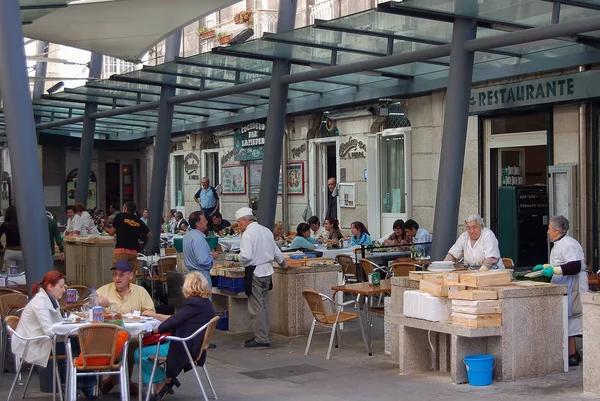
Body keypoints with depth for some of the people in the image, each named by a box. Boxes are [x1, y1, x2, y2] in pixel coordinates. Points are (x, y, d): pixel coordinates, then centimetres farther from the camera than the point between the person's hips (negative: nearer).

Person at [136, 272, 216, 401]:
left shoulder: (193, 303, -19)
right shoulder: (205, 303, 12)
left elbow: (173, 322, -21)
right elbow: (177, 319, 18)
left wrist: (154, 330, -6)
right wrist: (154, 315, 24)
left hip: (184, 348, -11)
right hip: (193, 346, 11)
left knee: (140, 354, -6)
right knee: (149, 345, 25)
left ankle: (163, 380, 10)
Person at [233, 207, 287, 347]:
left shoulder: (248, 233, -14)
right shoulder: (266, 231, 11)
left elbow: (246, 256, -24)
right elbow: (276, 251, 21)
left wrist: (237, 257, -2)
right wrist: (283, 263, 38)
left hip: (255, 273, -8)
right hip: (267, 271, 8)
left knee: (256, 307, -2)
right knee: (263, 306, 14)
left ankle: (261, 339, 0)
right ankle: (264, 335, 20)